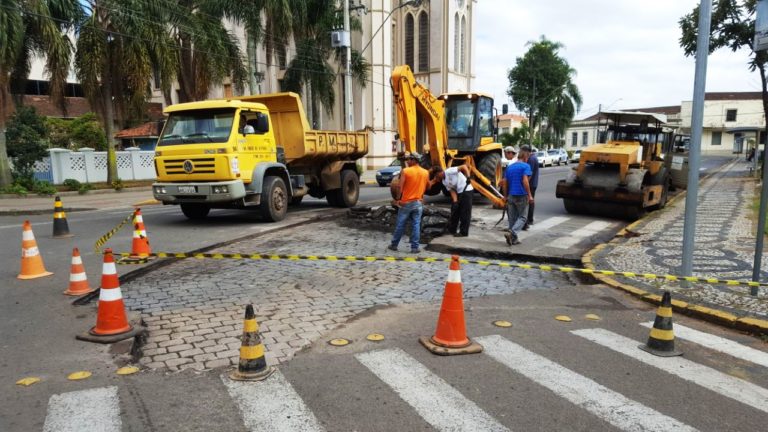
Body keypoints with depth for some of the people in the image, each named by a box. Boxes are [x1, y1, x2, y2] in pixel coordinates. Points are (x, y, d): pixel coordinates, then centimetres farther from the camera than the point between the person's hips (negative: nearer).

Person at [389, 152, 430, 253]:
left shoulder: (405, 171, -10)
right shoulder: (425, 172, 3)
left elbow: (400, 187, -11)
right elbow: (426, 188, 13)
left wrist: (397, 199, -3)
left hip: (405, 202, -2)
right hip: (418, 203, 2)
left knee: (400, 225, 7)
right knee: (416, 225, 5)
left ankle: (394, 245, 18)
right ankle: (415, 247, 5)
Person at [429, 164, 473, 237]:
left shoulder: (449, 171, -19)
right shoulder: (444, 181, 6)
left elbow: (464, 167, -25)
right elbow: (452, 191, 2)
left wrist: (468, 177, -34)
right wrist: (455, 202, -11)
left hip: (466, 191, -9)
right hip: (459, 192, 9)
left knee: (465, 213, -3)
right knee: (455, 211, 15)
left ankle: (463, 232, 4)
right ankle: (451, 230, 26)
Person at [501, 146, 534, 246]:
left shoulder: (509, 167, 11)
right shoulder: (525, 166, -8)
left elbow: (504, 183, 11)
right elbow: (525, 181, -20)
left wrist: (505, 196, 18)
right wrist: (530, 195, -17)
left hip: (511, 196, 6)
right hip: (522, 196, -6)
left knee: (512, 218, 12)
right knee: (522, 217, 4)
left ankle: (513, 239, 16)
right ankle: (511, 233, -17)